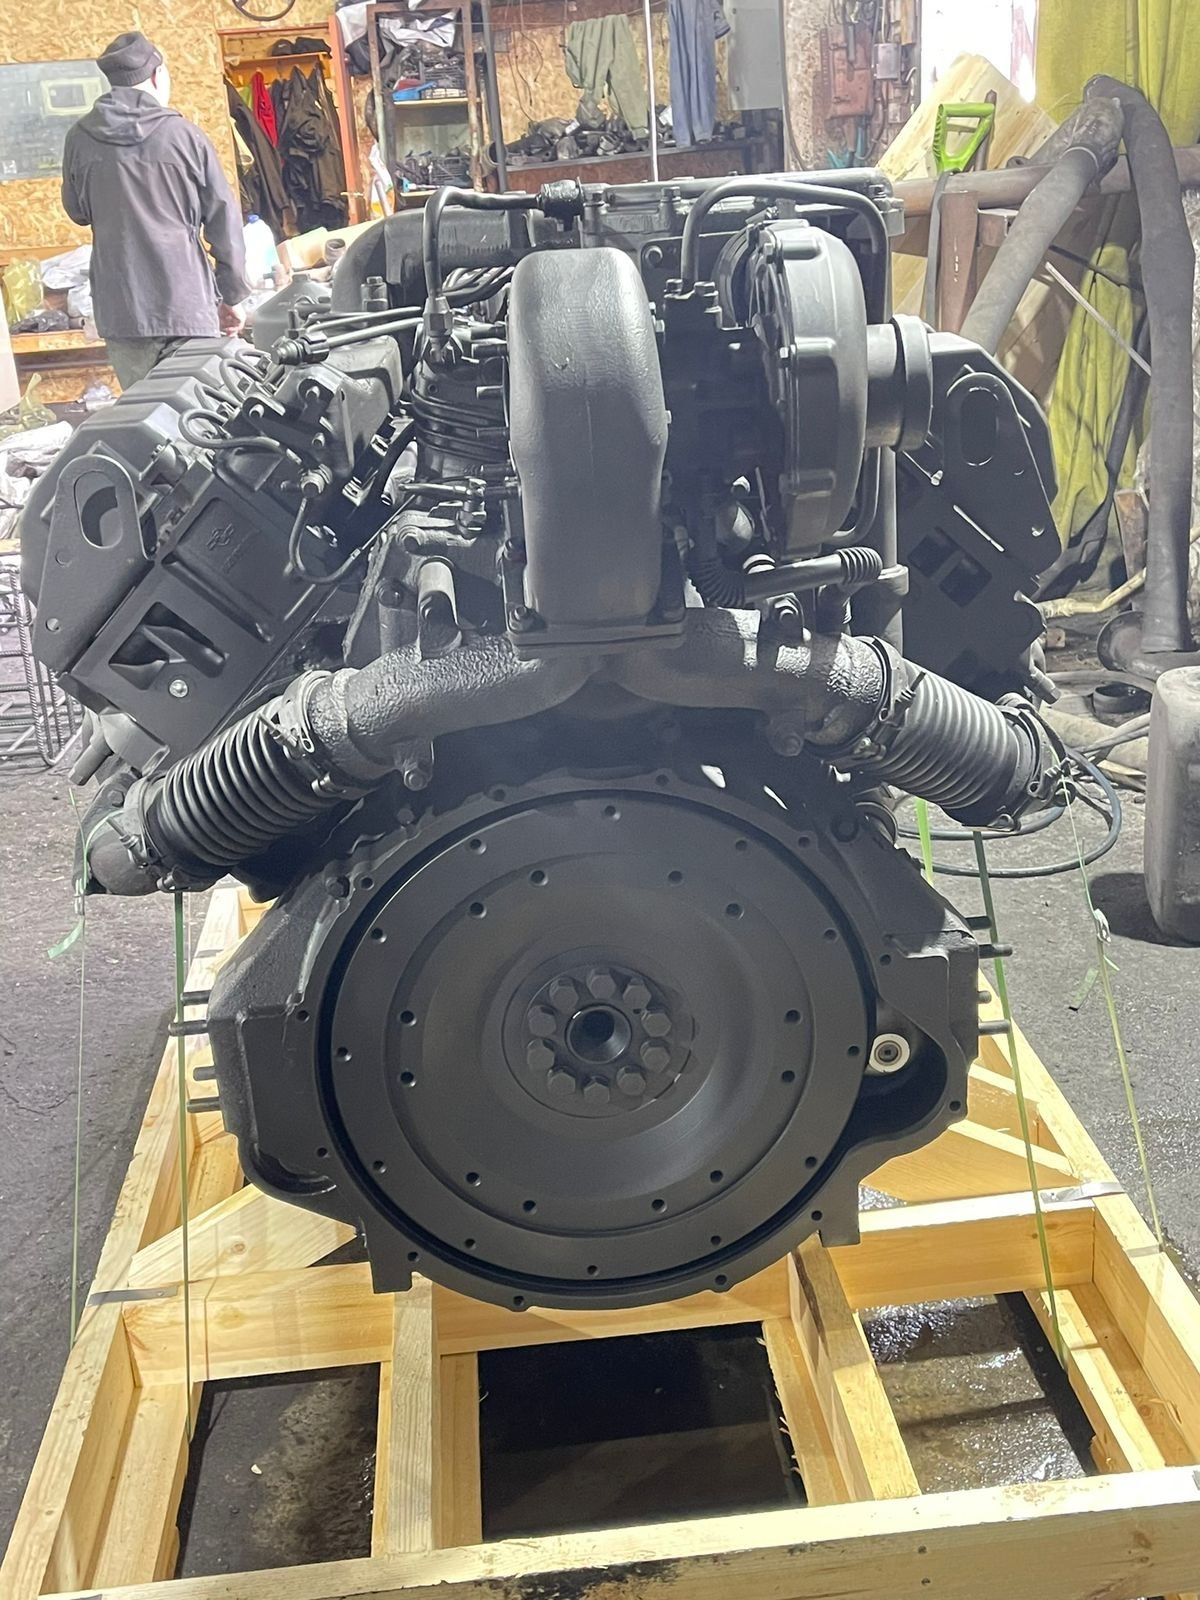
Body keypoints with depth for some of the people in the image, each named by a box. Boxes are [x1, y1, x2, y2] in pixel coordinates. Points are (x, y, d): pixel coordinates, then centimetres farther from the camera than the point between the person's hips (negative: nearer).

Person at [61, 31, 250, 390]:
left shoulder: (81, 138, 3)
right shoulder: (187, 136, -3)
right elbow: (224, 222, 1)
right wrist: (232, 296, 10)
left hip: (120, 307, 2)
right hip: (186, 302, -2)